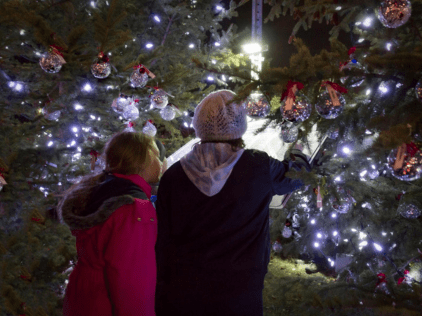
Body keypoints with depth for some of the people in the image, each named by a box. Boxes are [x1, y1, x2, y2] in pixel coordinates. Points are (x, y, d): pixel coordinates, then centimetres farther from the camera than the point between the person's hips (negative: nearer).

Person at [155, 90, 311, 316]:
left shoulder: (174, 176, -8)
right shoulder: (259, 168, -10)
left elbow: (161, 241, -3)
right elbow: (299, 173, 12)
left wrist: (162, 287, 9)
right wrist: (298, 155, 35)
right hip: (239, 297, -1)